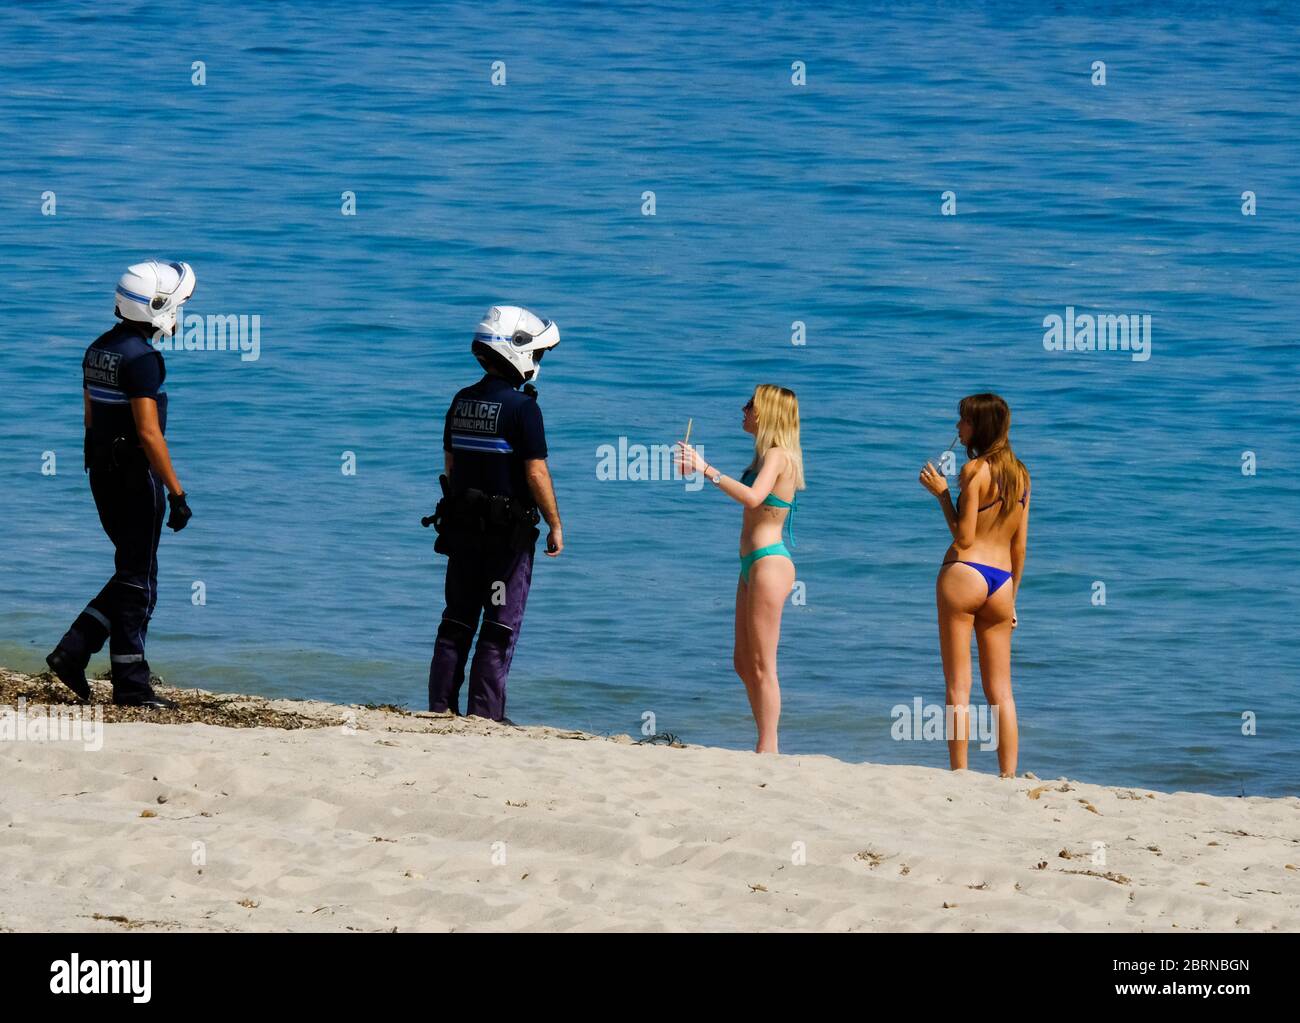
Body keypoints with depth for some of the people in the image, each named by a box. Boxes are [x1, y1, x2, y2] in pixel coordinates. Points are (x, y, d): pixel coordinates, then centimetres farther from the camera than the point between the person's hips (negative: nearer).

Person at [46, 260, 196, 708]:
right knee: (138, 580, 1)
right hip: (136, 475, -9)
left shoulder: (99, 350, 10)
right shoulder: (140, 358, -19)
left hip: (103, 474, 9)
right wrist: (177, 493, -20)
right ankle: (131, 685, 6)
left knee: (133, 573, 17)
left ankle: (73, 651, 10)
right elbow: (149, 433, -23)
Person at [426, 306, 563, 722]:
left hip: (462, 527, 6)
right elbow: (536, 474, -16)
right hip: (509, 531, -6)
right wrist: (555, 526, -7)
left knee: (457, 621, 12)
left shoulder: (461, 402, 6)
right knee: (500, 626, 0)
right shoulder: (522, 407, -15)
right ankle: (484, 712, -1)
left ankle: (441, 706, 12)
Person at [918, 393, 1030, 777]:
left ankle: (959, 774, -5)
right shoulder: (1020, 474, 10)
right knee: (1001, 692, 9)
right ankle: (1008, 779, 6)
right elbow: (1020, 546, 13)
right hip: (1001, 582, 6)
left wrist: (942, 494, -3)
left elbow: (964, 538, -12)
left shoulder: (975, 470, -10)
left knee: (958, 687, -2)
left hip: (964, 573, -6)